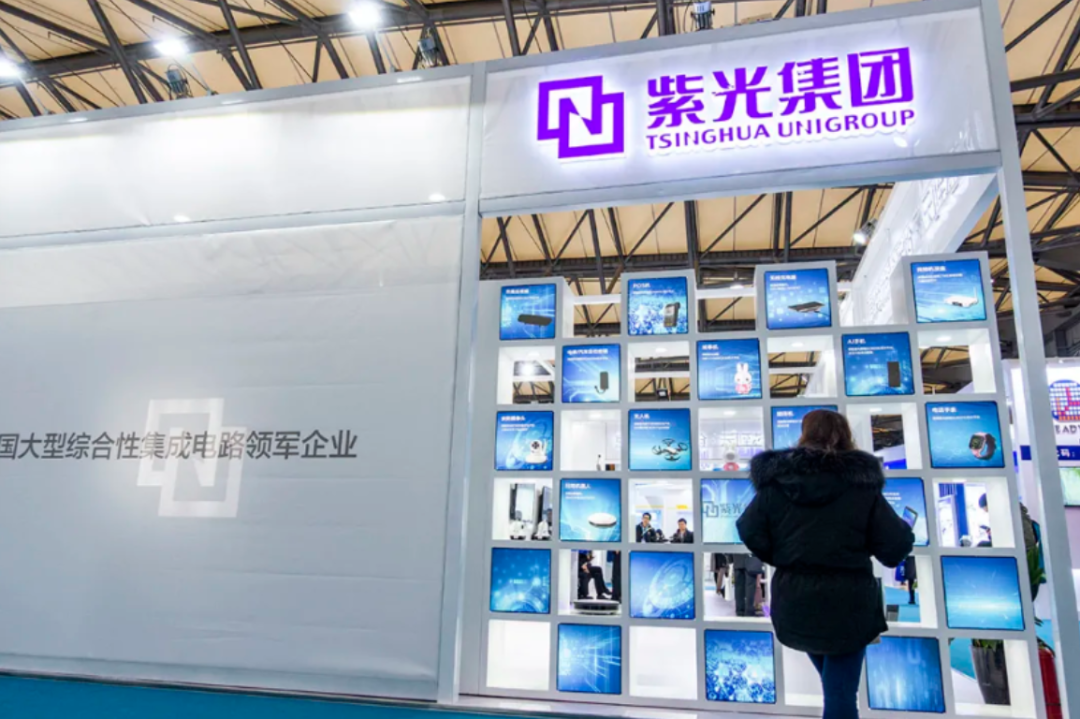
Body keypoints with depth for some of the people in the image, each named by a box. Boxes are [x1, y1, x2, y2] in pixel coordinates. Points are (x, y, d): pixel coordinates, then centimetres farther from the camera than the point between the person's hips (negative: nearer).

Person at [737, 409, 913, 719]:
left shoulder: (776, 481, -5)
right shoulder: (862, 485, -8)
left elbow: (751, 533, -8)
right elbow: (895, 547, -10)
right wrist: (903, 529, 14)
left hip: (794, 602, 2)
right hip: (847, 602, -2)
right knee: (841, 692, 6)